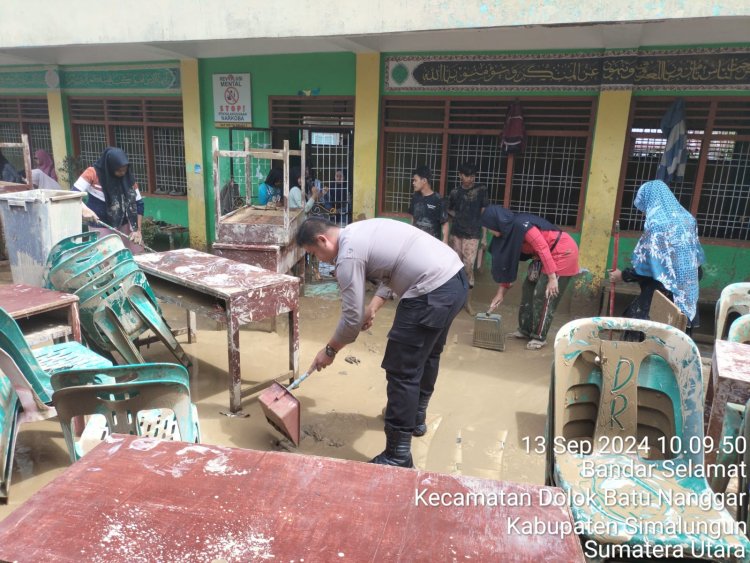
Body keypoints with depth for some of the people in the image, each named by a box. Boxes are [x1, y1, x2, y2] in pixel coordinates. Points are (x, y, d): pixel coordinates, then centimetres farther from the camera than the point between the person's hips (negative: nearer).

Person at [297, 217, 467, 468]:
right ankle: (416, 417, 47)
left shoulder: (348, 255, -11)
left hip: (433, 293, -11)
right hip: (456, 278, 11)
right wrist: (373, 307, 17)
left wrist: (329, 350, 7)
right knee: (427, 354, 27)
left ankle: (398, 457, 8)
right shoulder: (360, 230, 18)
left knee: (402, 372, -2)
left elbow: (352, 319, -9)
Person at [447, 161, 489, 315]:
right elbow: (449, 210, 21)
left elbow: (484, 214, 1)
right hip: (455, 234, 3)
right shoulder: (455, 192, 5)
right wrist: (456, 216, 3)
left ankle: (468, 301, 5)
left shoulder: (481, 189, -1)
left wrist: (484, 236, -1)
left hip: (472, 235, -3)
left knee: (468, 268, -6)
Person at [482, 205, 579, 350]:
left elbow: (543, 248, -27)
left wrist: (552, 278, -27)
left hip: (563, 252, -9)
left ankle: (539, 337, 5)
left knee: (544, 295, -7)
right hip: (545, 256, 9)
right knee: (529, 288, 11)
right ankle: (526, 329, 22)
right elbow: (507, 262, 6)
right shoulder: (508, 232, 3)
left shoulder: (520, 224, -26)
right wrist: (500, 293, 6)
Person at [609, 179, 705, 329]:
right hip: (687, 295, 8)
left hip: (663, 294, -7)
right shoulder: (687, 219, 8)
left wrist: (623, 276, -2)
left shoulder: (656, 223, -16)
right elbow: (697, 259, 14)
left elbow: (647, 267, -16)